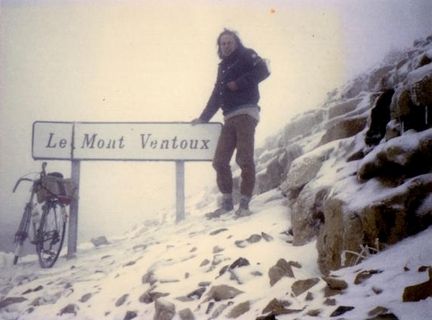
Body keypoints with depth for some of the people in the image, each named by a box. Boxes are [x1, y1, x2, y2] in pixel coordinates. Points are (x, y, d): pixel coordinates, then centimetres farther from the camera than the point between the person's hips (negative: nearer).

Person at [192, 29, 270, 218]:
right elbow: (216, 95, 27)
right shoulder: (223, 66, 26)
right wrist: (203, 118, 24)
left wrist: (239, 83, -12)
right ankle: (227, 202, 7)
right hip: (229, 117, 7)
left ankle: (244, 204, -9)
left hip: (246, 113, -7)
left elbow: (263, 70, -11)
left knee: (244, 159, -12)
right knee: (219, 161, 0)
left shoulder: (246, 56, 7)